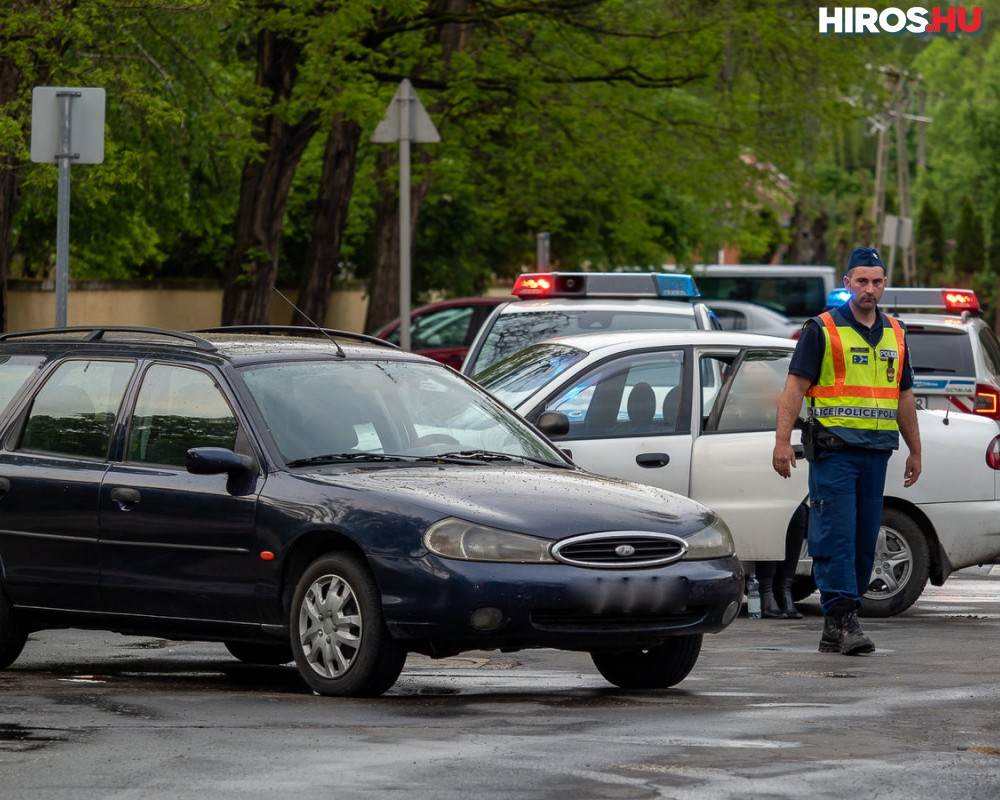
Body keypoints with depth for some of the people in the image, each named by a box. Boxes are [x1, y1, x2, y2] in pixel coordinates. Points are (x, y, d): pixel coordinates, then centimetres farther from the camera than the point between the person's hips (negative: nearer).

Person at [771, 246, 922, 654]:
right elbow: (795, 387, -5)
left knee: (864, 540, 5)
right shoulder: (822, 329, -1)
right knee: (836, 536, -11)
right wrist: (783, 441, -14)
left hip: (876, 452, 6)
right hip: (834, 448, -6)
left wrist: (914, 451, 21)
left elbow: (904, 396, 23)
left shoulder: (894, 334, 16)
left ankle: (836, 625, 11)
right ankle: (842, 619, -14)